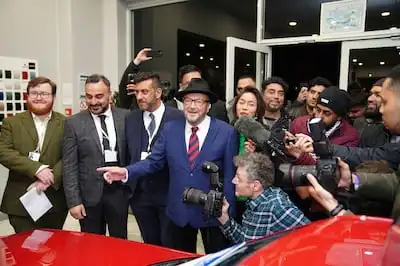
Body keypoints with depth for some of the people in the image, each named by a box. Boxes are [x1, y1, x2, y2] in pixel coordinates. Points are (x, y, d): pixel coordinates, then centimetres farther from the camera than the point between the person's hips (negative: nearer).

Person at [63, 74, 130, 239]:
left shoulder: (125, 117, -1)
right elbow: (69, 165, -4)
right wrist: (73, 201, -7)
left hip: (118, 191, 1)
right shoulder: (74, 123, -3)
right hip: (90, 194, -1)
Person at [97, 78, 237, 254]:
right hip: (178, 211, 3)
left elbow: (230, 175, -7)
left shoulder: (227, 132, -8)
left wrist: (228, 214, -7)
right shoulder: (170, 128, 0)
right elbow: (153, 162, 1)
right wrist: (126, 172, -16)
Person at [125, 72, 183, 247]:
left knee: (170, 246, 7)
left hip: (169, 193, -3)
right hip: (141, 193, 4)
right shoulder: (130, 119, 4)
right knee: (150, 244, 17)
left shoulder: (178, 118, -9)